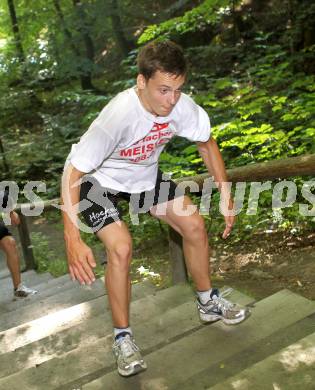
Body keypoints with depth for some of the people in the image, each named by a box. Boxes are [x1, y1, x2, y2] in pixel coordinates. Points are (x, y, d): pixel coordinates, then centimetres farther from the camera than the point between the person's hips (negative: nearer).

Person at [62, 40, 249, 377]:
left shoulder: (182, 106, -22)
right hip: (97, 179, -5)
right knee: (121, 246, -24)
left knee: (194, 226, 0)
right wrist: (73, 239, -41)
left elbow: (206, 144, -3)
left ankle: (208, 303, 23)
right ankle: (122, 337, -2)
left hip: (144, 174, 5)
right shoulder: (119, 114, -38)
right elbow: (72, 173, -35)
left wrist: (226, 196, -6)